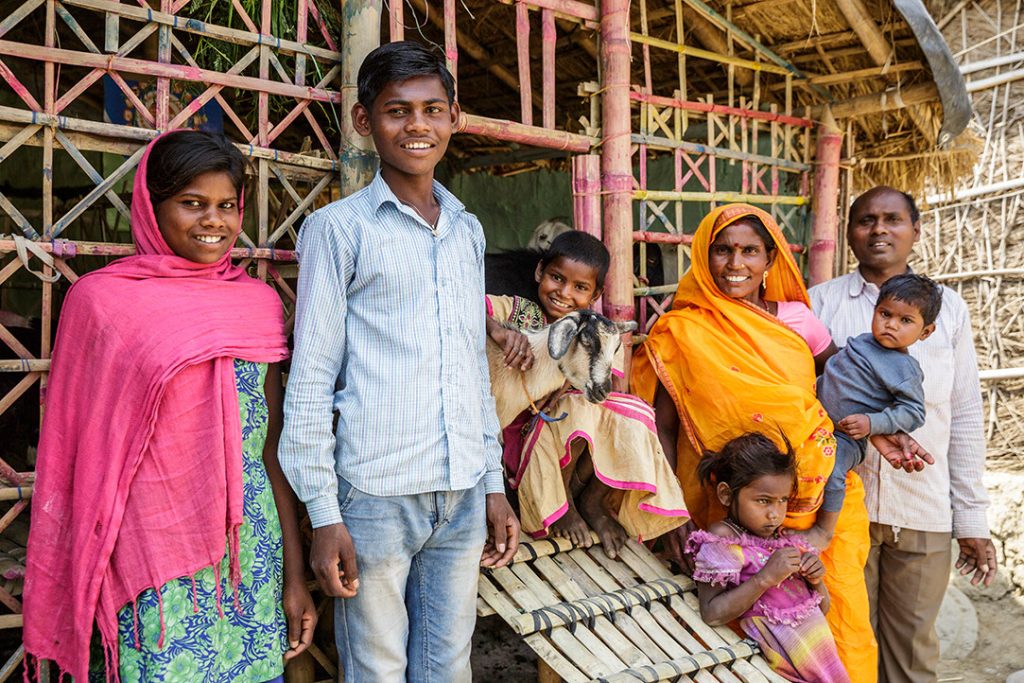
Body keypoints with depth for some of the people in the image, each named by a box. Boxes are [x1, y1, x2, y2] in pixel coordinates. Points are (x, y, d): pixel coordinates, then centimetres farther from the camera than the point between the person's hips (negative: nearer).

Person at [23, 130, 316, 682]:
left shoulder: (259, 302, 5)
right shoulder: (100, 299, -3)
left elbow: (271, 446, 7)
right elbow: (82, 447, 1)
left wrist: (294, 573, 6)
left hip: (253, 550, 3)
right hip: (155, 557, -3)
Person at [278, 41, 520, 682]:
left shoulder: (469, 230, 13)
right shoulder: (339, 227, -2)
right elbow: (312, 376, -4)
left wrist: (494, 483, 13)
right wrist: (324, 513, -9)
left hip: (464, 494, 5)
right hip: (377, 494, -4)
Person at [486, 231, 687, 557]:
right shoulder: (515, 312, 0)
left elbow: (610, 390, -8)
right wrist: (497, 328, -37)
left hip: (591, 453, 3)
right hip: (523, 443, -3)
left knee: (634, 414, -24)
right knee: (579, 406, -32)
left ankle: (595, 501, -1)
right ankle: (560, 503, -8)